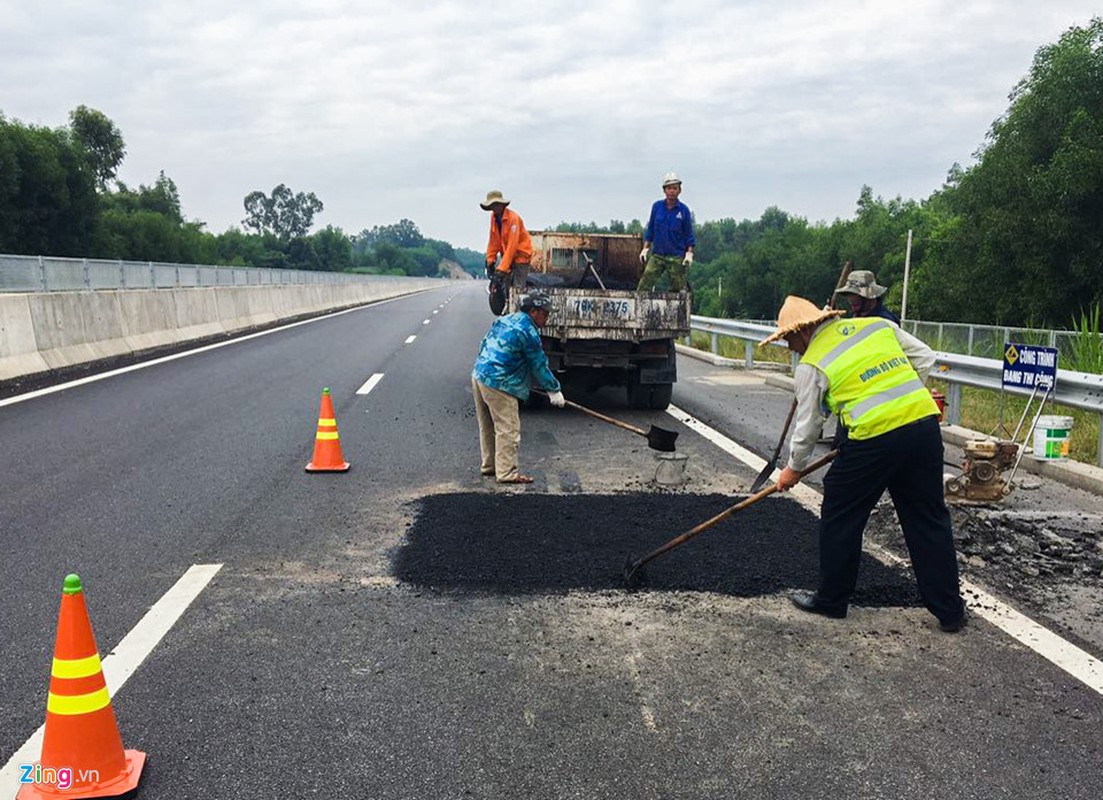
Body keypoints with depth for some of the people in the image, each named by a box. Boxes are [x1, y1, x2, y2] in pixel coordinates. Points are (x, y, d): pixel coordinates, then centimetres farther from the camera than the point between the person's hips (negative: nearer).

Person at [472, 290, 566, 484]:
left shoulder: (504, 320, 15)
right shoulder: (528, 332, -12)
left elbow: (484, 345, 23)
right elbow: (539, 365, -7)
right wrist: (554, 390, 3)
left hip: (479, 375, 10)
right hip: (498, 384, -10)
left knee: (487, 427, 18)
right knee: (507, 428, -3)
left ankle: (489, 466, 29)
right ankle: (506, 473, 1)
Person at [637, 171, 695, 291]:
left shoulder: (684, 210, -1)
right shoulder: (657, 206, 3)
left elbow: (688, 234, 4)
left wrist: (689, 253, -7)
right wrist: (645, 248, 6)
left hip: (677, 258, -1)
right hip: (657, 255, 1)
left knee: (677, 290, 5)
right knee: (643, 287, -8)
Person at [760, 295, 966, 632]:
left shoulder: (811, 365, 1)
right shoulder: (879, 325, 15)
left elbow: (807, 425, 7)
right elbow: (925, 358, 17)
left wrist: (793, 469, 21)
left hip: (874, 438, -6)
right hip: (925, 424, 6)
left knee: (840, 517, 13)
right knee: (928, 520, 15)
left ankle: (831, 599, 25)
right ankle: (950, 610, 22)